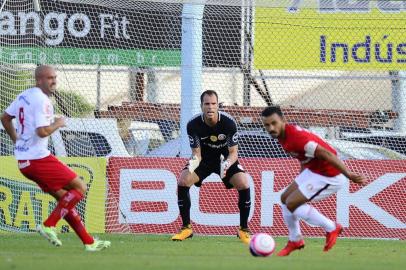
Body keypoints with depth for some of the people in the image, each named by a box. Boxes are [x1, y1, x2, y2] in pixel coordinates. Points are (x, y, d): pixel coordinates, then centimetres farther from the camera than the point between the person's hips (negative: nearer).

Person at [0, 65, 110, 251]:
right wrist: (57, 124, -8)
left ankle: (88, 242, 15)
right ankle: (49, 225, -9)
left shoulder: (24, 96, 13)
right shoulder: (42, 101, -16)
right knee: (79, 188, -2)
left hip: (23, 161, 10)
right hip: (38, 159, -10)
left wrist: (16, 141, 32)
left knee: (63, 197, 14)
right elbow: (42, 131, -27)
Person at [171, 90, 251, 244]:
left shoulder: (228, 123, -26)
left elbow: (233, 153, -19)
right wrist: (194, 162, -40)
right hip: (204, 158, 1)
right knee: (183, 181, -22)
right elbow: (196, 152, -15)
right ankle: (186, 228, -6)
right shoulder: (193, 124, -22)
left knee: (244, 184, -25)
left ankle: (244, 230, -7)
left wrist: (227, 164, -42)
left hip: (225, 159, -1)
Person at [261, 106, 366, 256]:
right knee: (285, 198, 15)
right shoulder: (282, 134, 0)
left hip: (329, 176, -10)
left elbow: (326, 154, -33)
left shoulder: (295, 136, -30)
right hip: (312, 169, 10)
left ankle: (331, 228, 6)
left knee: (292, 204, -9)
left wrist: (348, 175, -34)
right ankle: (295, 241, 32)